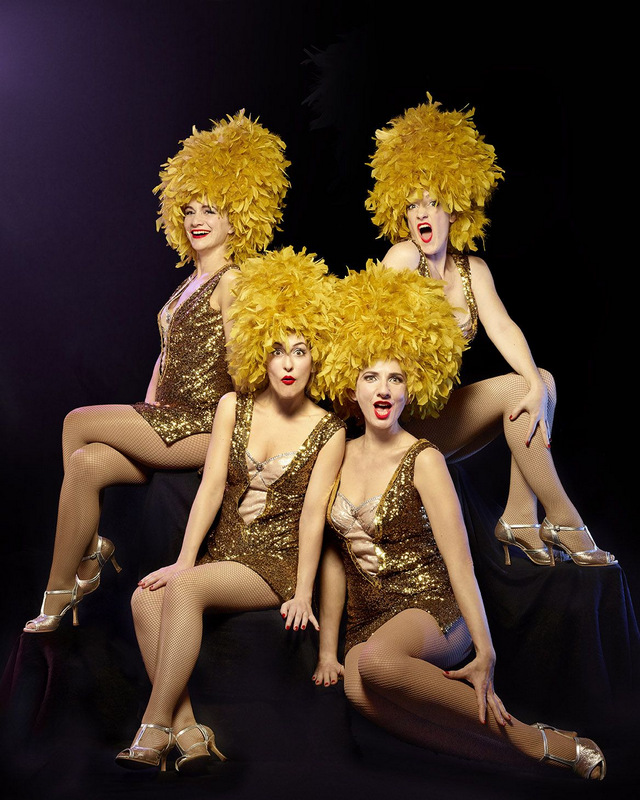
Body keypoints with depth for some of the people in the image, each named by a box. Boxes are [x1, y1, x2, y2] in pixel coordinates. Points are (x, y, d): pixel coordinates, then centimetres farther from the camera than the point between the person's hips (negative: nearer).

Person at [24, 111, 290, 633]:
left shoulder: (232, 281, -8)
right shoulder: (192, 282, 20)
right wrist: (143, 415, 10)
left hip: (206, 427, -7)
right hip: (171, 419, 7)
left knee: (78, 423, -8)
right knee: (87, 463, -15)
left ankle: (61, 587, 2)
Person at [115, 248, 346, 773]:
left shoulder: (328, 430, -1)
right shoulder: (234, 407, 8)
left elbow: (313, 513, -7)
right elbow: (212, 486, 1)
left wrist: (302, 594, -13)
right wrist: (184, 560, -9)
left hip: (276, 566, -4)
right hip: (222, 553, 4)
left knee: (184, 590, -31)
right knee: (146, 597, -25)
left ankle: (154, 730, -23)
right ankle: (188, 731, -23)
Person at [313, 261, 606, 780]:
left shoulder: (423, 460, -5)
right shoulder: (340, 456, 9)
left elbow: (459, 562, -11)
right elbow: (335, 558, 11)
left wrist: (485, 652, -19)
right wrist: (327, 650, 6)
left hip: (432, 611, -4)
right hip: (367, 621, 4)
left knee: (374, 663, -38)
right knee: (360, 691, -32)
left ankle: (520, 733, -17)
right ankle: (542, 750, -20)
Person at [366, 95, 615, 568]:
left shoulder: (472, 269, 8)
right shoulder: (404, 256, -7)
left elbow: (502, 327, -8)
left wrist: (537, 387, -24)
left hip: (443, 412, 6)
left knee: (542, 379, -11)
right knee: (515, 389, -20)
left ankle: (519, 517, -14)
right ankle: (563, 520, -10)